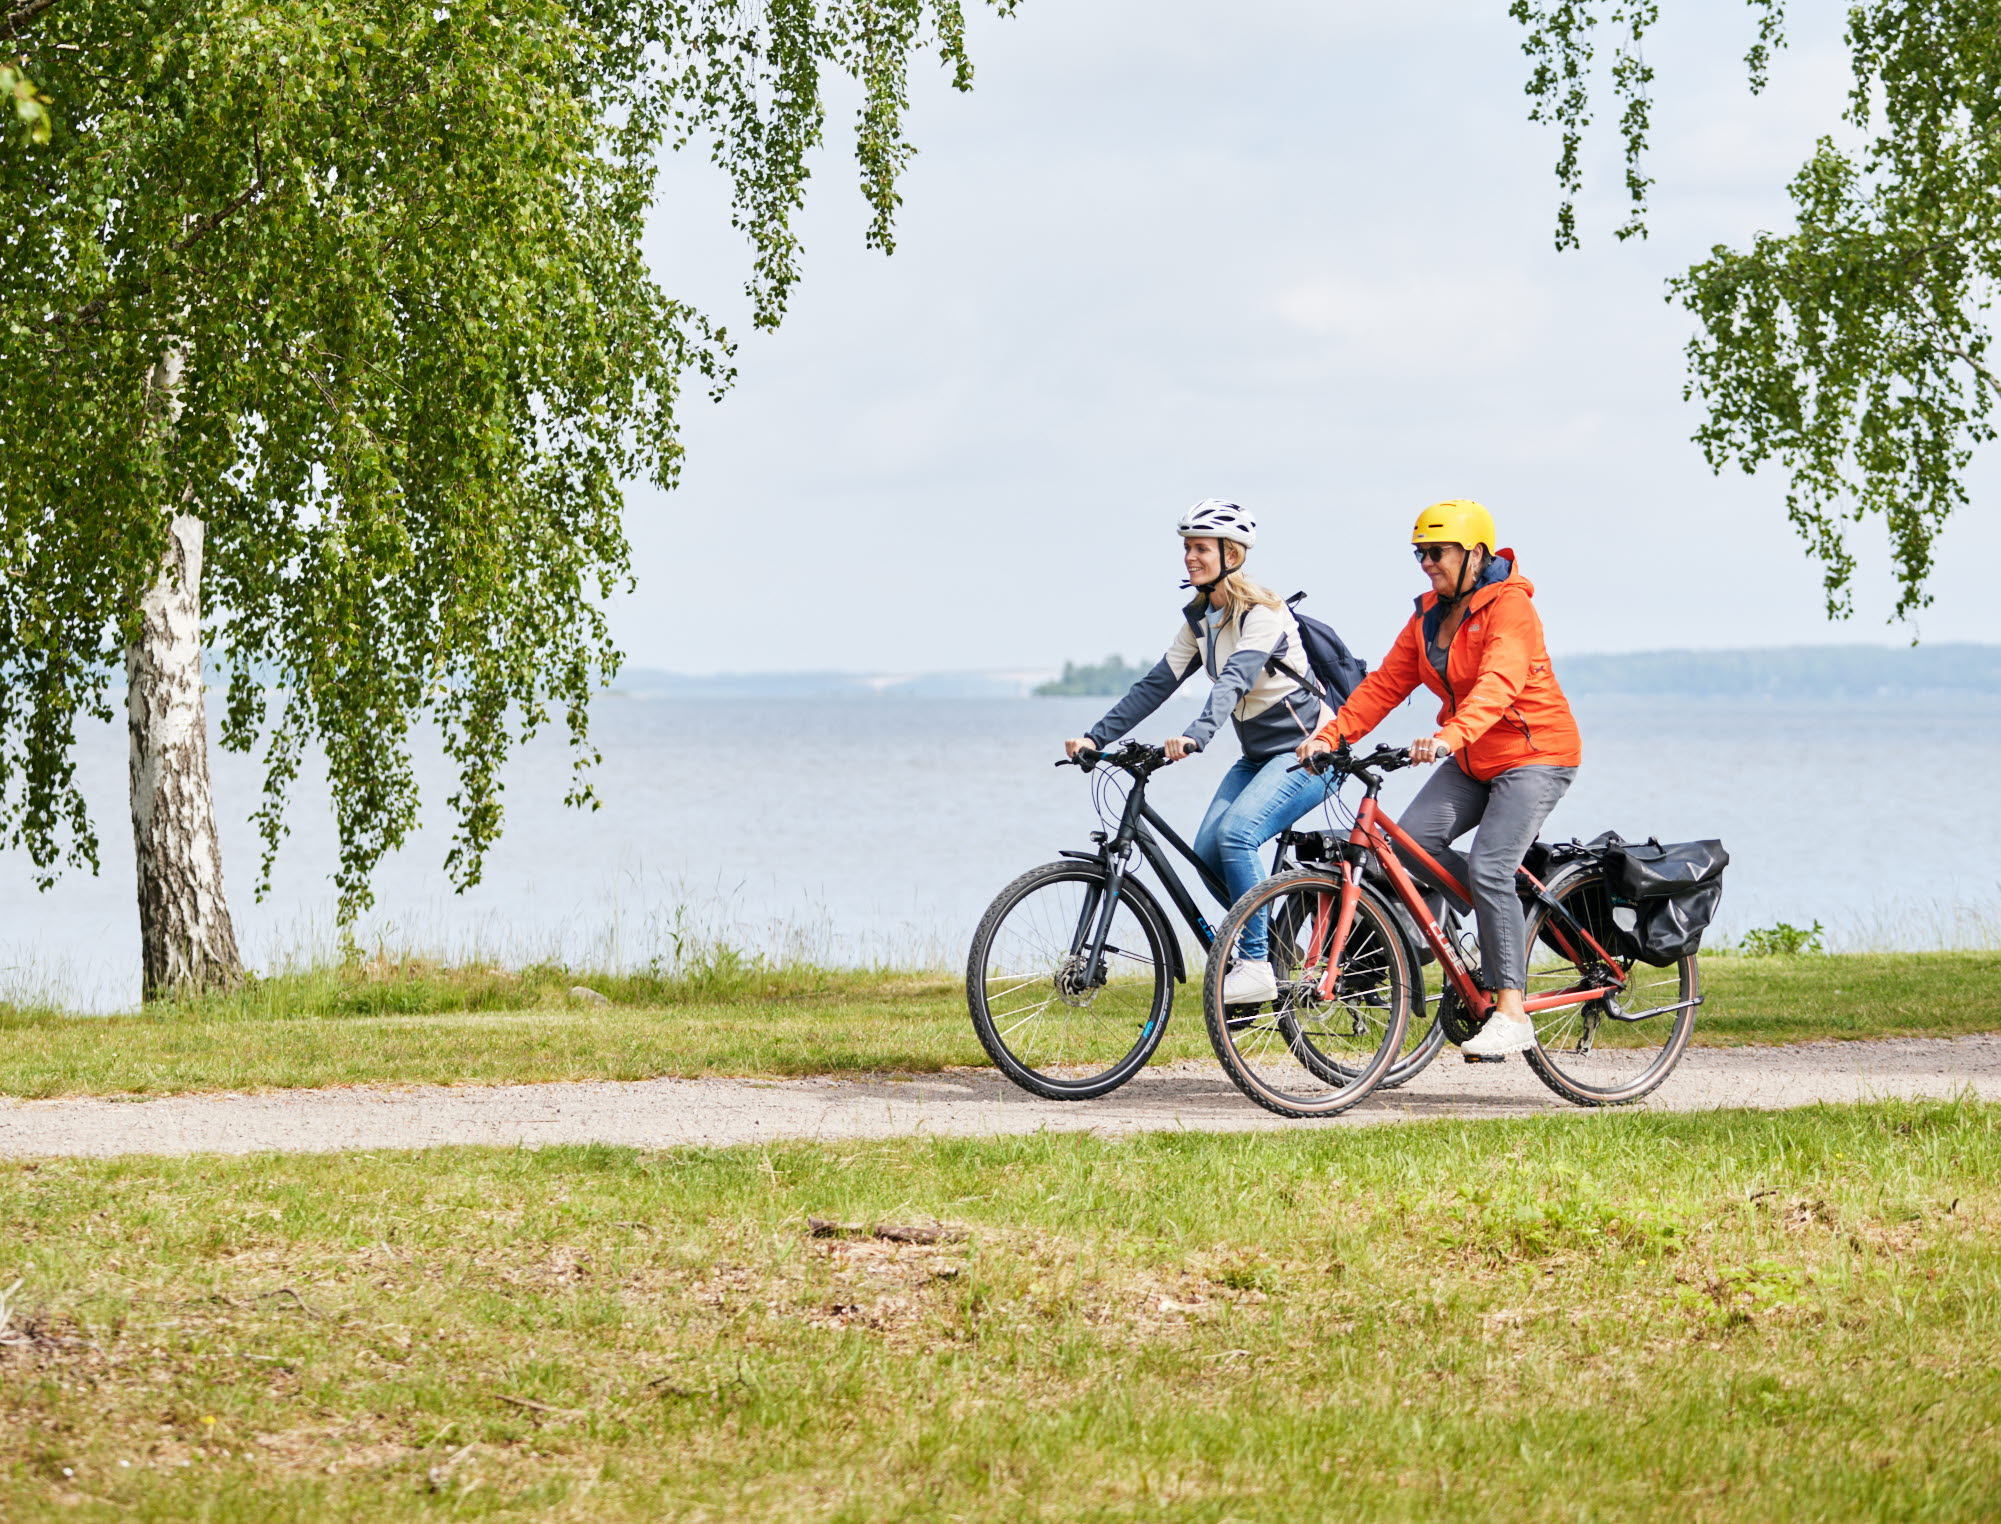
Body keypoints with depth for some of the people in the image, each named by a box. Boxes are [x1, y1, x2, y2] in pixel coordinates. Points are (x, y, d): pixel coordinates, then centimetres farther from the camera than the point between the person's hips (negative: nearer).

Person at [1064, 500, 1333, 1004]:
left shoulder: (1262, 613, -19)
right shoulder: (1199, 618, 6)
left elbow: (1234, 680, -35)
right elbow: (1157, 683, 3)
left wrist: (1195, 736, -51)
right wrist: (1095, 736, -7)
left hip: (1307, 750, -8)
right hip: (1258, 754, 8)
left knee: (1235, 833, -27)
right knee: (1207, 849, -7)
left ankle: (1256, 964, -20)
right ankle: (1276, 946, 11)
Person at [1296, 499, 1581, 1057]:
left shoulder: (1509, 608, -17)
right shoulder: (1431, 615, 8)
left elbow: (1498, 684, -34)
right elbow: (1386, 683, 3)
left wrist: (1450, 736, -50)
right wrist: (1332, 733, -11)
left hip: (1535, 755, -8)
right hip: (1472, 761, 8)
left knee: (1488, 868, -22)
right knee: (1410, 838, -13)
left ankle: (1511, 1013, -17)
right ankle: (1514, 913, 6)